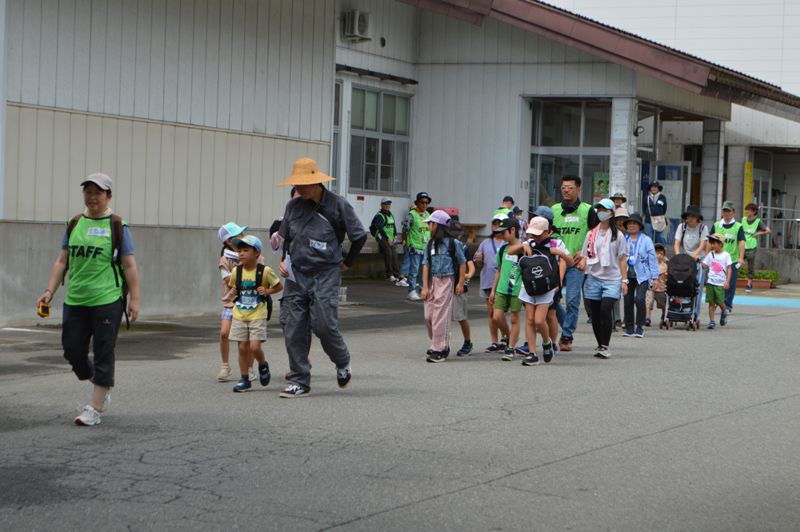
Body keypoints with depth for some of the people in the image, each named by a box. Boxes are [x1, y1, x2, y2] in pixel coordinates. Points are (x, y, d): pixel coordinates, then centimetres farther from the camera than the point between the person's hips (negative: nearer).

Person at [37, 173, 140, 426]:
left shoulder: (117, 226, -2)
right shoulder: (74, 224, 11)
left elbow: (130, 266, -2)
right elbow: (62, 261, 14)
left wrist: (134, 300, -7)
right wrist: (50, 291, 5)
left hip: (107, 301, -5)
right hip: (75, 301, 5)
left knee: (103, 355, -2)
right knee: (73, 351, 6)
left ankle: (94, 408, 4)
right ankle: (103, 389, 29)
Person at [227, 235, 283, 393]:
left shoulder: (265, 271, -8)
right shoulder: (236, 271, 1)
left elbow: (279, 286, 3)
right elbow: (231, 286, 19)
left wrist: (267, 291, -13)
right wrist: (232, 290, -3)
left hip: (257, 316, -3)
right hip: (239, 315, 3)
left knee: (255, 347, -11)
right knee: (242, 347, 3)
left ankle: (263, 365, 21)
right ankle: (244, 380, 13)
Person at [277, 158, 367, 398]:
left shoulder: (337, 205, -6)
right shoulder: (293, 206, 7)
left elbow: (359, 236, 3)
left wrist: (347, 263, 9)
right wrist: (284, 260, 5)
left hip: (325, 274, -4)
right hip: (296, 275, 4)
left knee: (323, 324, -12)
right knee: (293, 328, -1)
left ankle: (343, 362, 19)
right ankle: (300, 382, 7)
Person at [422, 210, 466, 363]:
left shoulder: (452, 243, -6)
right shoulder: (430, 244, 9)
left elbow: (462, 263, 0)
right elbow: (426, 265, 7)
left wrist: (460, 283, -4)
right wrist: (425, 287, 1)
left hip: (446, 281, -6)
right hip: (432, 280, 6)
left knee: (440, 316, -7)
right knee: (428, 316, 5)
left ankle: (439, 350, -2)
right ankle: (441, 344, 23)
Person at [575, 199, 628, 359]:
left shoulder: (617, 235, 4)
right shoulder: (591, 234, 10)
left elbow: (622, 259, 5)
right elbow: (585, 255, 13)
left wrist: (624, 280, -1)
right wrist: (582, 264, -10)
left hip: (612, 278, -3)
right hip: (593, 278, 3)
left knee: (605, 309, -19)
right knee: (595, 313, 5)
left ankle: (605, 346, -15)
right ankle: (600, 345, 18)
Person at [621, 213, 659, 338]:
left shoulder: (646, 240, -1)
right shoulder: (623, 240, 7)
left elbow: (652, 259, -1)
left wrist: (654, 277, -5)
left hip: (642, 275, -4)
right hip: (628, 275, 4)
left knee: (639, 299, -18)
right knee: (628, 301, 4)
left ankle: (640, 328, -8)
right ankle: (629, 328, 17)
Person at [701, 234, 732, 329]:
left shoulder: (726, 255, -1)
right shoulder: (710, 254, 10)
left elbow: (729, 269, -2)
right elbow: (704, 266, 10)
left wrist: (727, 282, -9)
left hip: (721, 283, -3)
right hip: (710, 282, 3)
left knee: (720, 302, -4)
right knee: (711, 303, 0)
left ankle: (724, 312, 28)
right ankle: (711, 321, 4)